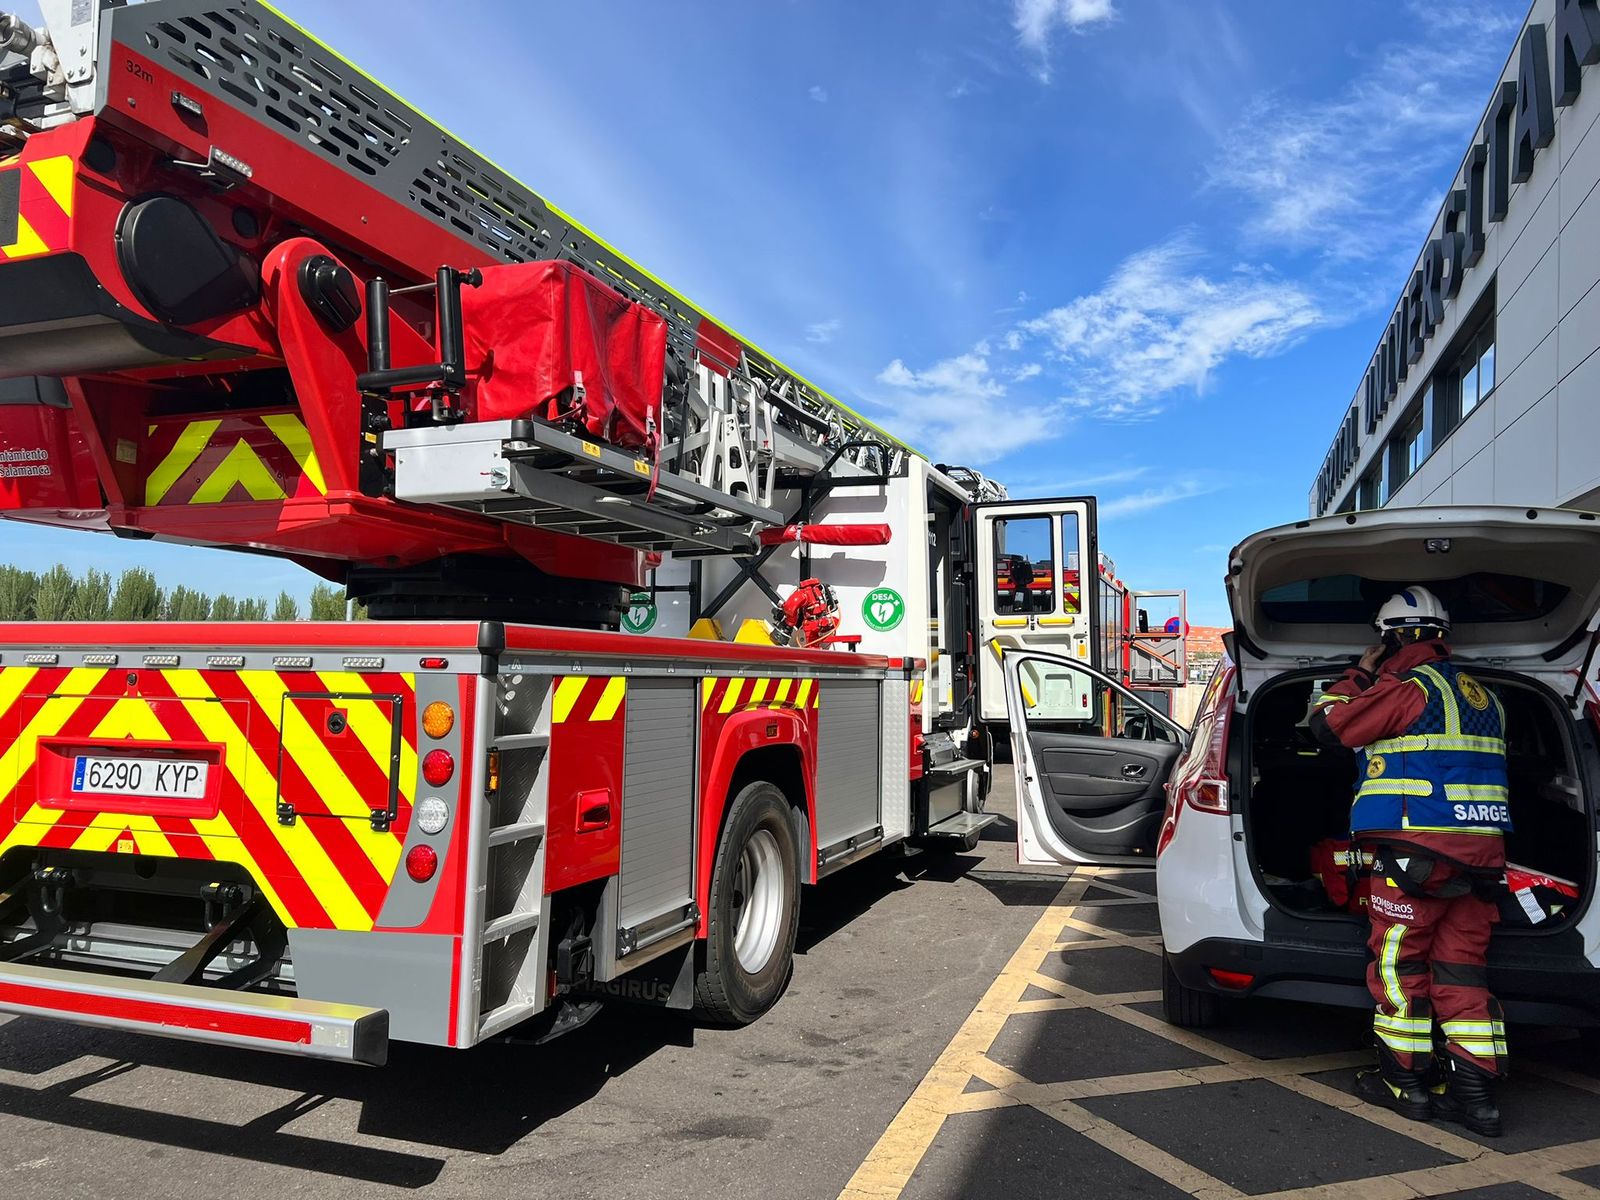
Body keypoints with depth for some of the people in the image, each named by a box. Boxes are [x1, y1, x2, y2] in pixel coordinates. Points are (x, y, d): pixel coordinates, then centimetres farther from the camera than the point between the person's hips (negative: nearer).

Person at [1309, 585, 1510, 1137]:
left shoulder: (1406, 686, -11)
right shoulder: (1481, 695, 17)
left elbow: (1327, 725, -6)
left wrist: (1360, 673, 7)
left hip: (1415, 849, -8)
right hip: (1481, 850, 8)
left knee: (1398, 962, 4)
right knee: (1460, 966, 11)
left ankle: (1406, 1079, 12)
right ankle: (1474, 1091, 11)